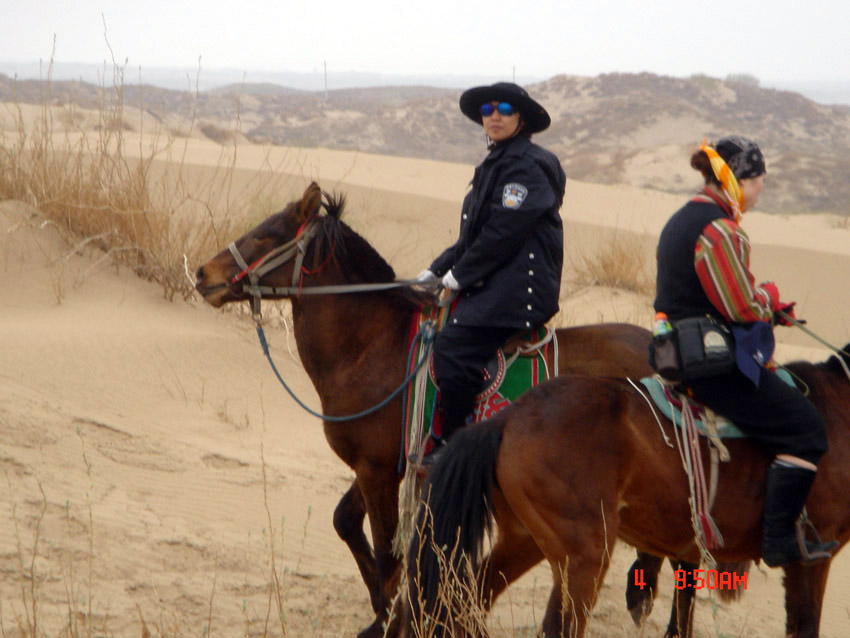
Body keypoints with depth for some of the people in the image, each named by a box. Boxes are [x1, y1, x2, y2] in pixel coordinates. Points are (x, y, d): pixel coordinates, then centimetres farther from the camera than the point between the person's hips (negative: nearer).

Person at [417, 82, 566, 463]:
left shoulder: (528, 166, -11)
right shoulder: (495, 165, 21)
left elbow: (504, 231, -17)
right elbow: (473, 234, 24)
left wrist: (461, 274, -11)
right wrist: (439, 270, 13)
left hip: (518, 286, -10)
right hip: (493, 286, 10)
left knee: (453, 348, -23)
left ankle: (451, 444, -17)